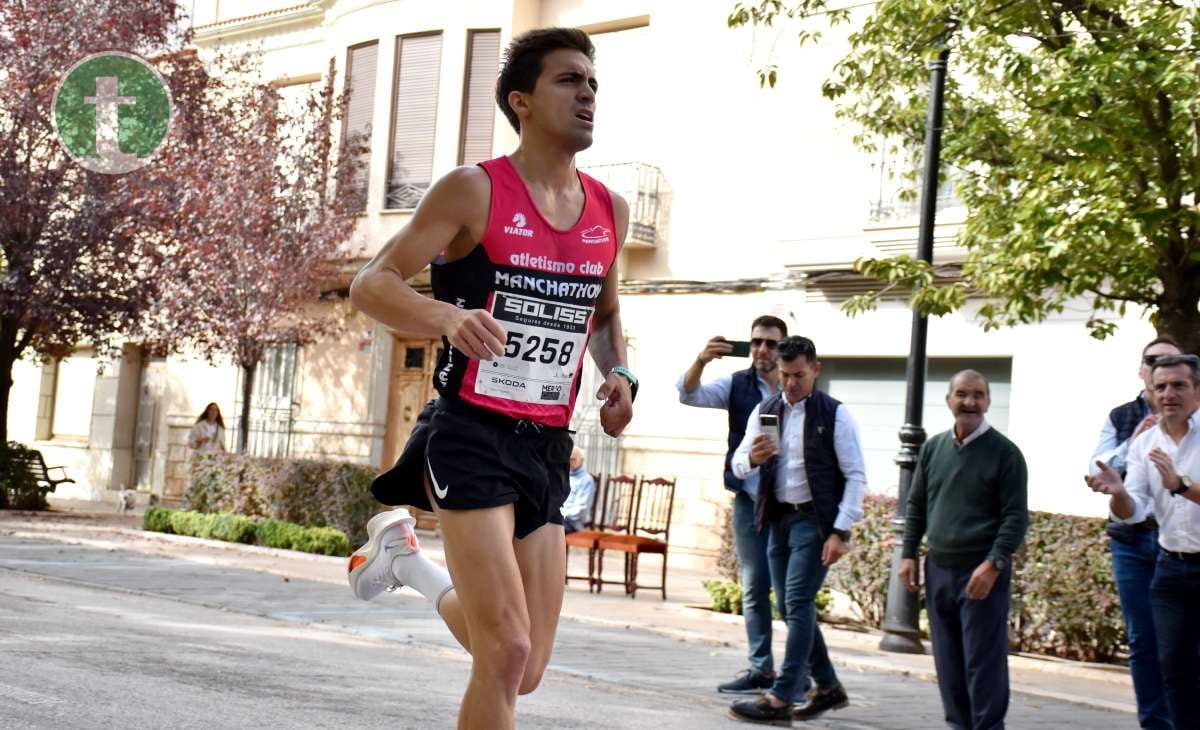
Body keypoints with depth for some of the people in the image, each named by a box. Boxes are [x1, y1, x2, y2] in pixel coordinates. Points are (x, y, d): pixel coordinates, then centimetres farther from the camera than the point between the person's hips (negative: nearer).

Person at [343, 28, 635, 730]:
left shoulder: (611, 211, 10)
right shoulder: (475, 191, -7)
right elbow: (372, 284, -11)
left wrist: (619, 372, 5)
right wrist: (450, 317, -31)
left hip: (547, 448, 6)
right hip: (472, 436, -6)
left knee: (525, 670, 11)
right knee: (508, 652, -19)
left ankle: (407, 555, 36)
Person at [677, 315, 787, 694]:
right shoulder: (737, 385, 5)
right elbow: (689, 394, -8)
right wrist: (702, 360, -28)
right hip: (749, 501, 3)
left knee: (788, 590, -4)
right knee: (754, 588, 8)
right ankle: (761, 668, 15)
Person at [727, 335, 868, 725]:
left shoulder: (835, 415, -5)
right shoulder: (764, 411, 9)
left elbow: (856, 477, -7)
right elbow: (738, 466, 6)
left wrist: (841, 532, -15)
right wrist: (752, 458, -18)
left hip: (814, 520, -6)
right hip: (778, 518, 6)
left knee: (798, 604, -13)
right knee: (793, 608, 11)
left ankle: (780, 699, -16)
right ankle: (828, 688, 25)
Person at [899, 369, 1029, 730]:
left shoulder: (1004, 452, -5)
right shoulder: (933, 448, 10)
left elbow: (1016, 517, -8)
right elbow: (916, 506, 18)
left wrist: (993, 564, -17)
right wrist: (909, 554, 10)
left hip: (983, 572, -5)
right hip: (939, 568, 6)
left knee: (983, 661, -5)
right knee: (948, 662, 11)